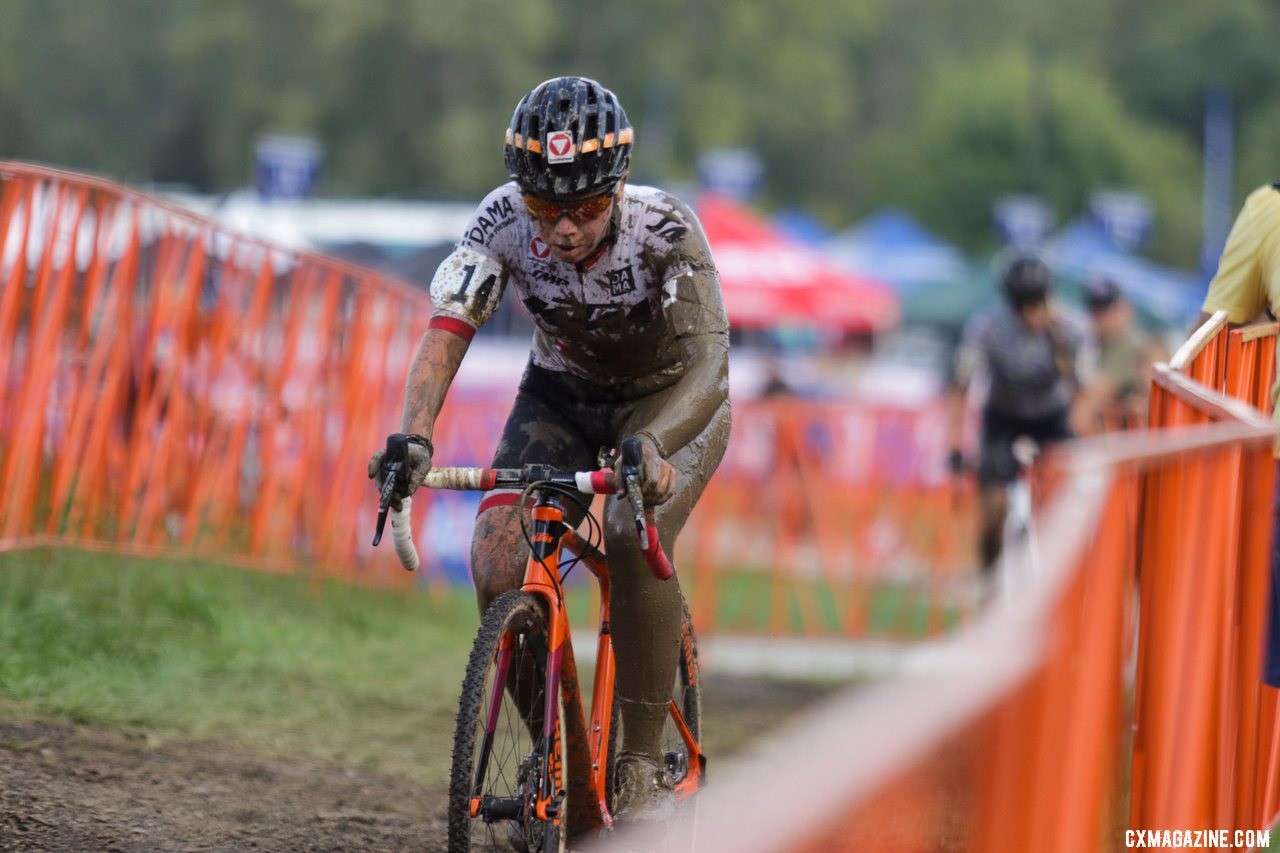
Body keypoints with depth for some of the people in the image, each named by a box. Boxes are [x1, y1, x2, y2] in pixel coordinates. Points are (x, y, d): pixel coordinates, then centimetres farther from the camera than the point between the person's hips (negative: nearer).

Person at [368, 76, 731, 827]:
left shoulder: (665, 228, -31)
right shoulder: (505, 221, -24)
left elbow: (709, 365, -37)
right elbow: (448, 328, -32)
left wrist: (651, 446, -57)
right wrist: (413, 437, -50)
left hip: (673, 401, -3)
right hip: (562, 395, 3)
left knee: (634, 541, -32)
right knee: (498, 564, -21)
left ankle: (646, 766, -18)